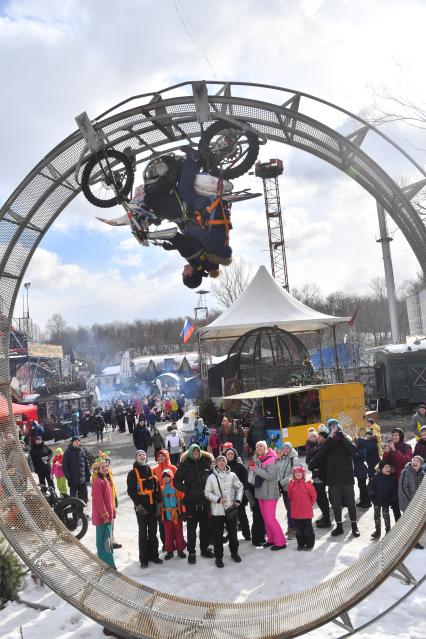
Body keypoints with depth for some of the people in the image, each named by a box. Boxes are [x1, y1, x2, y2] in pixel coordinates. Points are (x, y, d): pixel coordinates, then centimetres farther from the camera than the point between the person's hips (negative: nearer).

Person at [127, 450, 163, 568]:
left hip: (152, 506, 4)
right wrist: (138, 504, -18)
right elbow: (131, 490, -10)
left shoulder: (151, 471, 9)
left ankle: (153, 555, 23)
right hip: (141, 507, -4)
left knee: (153, 532, 12)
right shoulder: (133, 473, -4)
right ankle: (143, 559, 11)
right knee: (143, 533, 2)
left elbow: (157, 487, 9)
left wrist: (159, 501, 1)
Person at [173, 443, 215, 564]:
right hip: (191, 501, -2)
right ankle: (191, 552, 12)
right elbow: (177, 482, -1)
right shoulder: (185, 464, -1)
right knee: (191, 527, 2)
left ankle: (205, 549, 28)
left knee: (205, 525, 12)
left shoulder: (206, 462, 4)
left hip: (205, 501, 2)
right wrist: (187, 490, -10)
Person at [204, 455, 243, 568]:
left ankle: (234, 553, 33)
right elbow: (207, 492, -1)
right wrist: (217, 499, -13)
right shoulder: (211, 477, -4)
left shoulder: (232, 475, 0)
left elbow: (240, 487, 10)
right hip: (217, 510, -1)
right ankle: (218, 557, 17)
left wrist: (238, 500, -1)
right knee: (218, 535, 4)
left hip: (231, 509, 2)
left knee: (233, 532, 14)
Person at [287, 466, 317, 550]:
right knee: (298, 529, 12)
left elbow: (313, 495, -2)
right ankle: (301, 544, 24)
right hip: (296, 511, 4)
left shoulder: (307, 484, -13)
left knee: (307, 528, 5)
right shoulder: (292, 485, -2)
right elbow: (290, 496, 14)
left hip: (306, 511, -4)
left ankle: (309, 544, 17)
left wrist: (310, 504, 7)